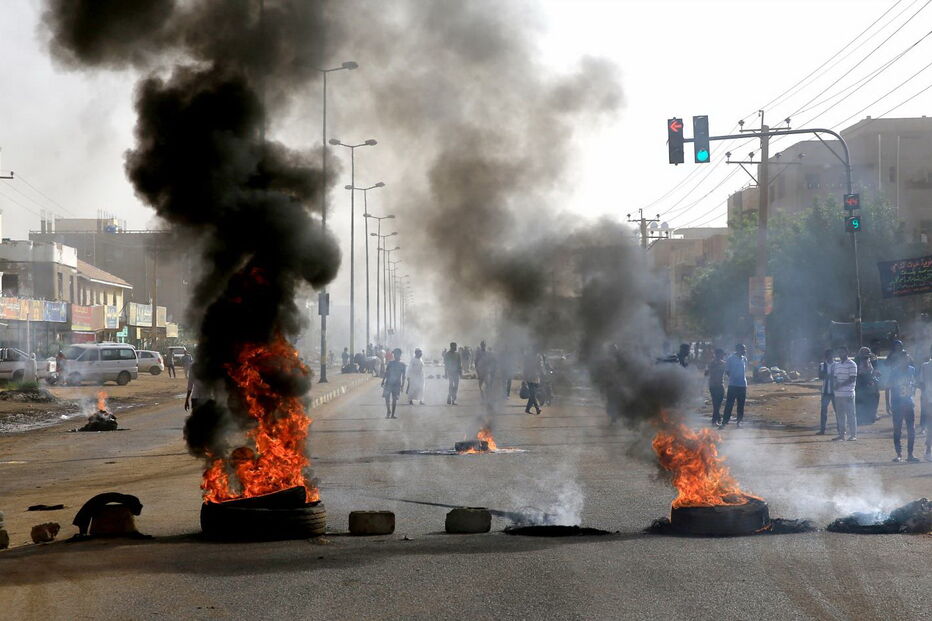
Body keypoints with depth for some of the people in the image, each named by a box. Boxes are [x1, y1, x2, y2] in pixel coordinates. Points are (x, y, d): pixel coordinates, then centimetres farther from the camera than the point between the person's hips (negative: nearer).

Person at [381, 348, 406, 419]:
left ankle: (392, 414, 10)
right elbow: (386, 373, 6)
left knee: (395, 399, 3)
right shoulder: (390, 363, 2)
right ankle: (388, 411, 9)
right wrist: (383, 381, 2)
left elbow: (403, 376, 5)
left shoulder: (402, 365, 2)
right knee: (387, 398, -7)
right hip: (388, 383, 0)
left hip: (397, 384, 0)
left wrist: (402, 385, 1)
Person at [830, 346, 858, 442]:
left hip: (848, 394, -7)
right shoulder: (836, 365, 17)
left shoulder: (852, 364, -5)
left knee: (850, 414, -3)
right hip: (838, 394, 7)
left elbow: (852, 379, -11)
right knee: (840, 415, 8)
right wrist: (834, 385, -2)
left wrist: (840, 385, -17)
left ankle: (853, 434, 1)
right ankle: (841, 433, 14)